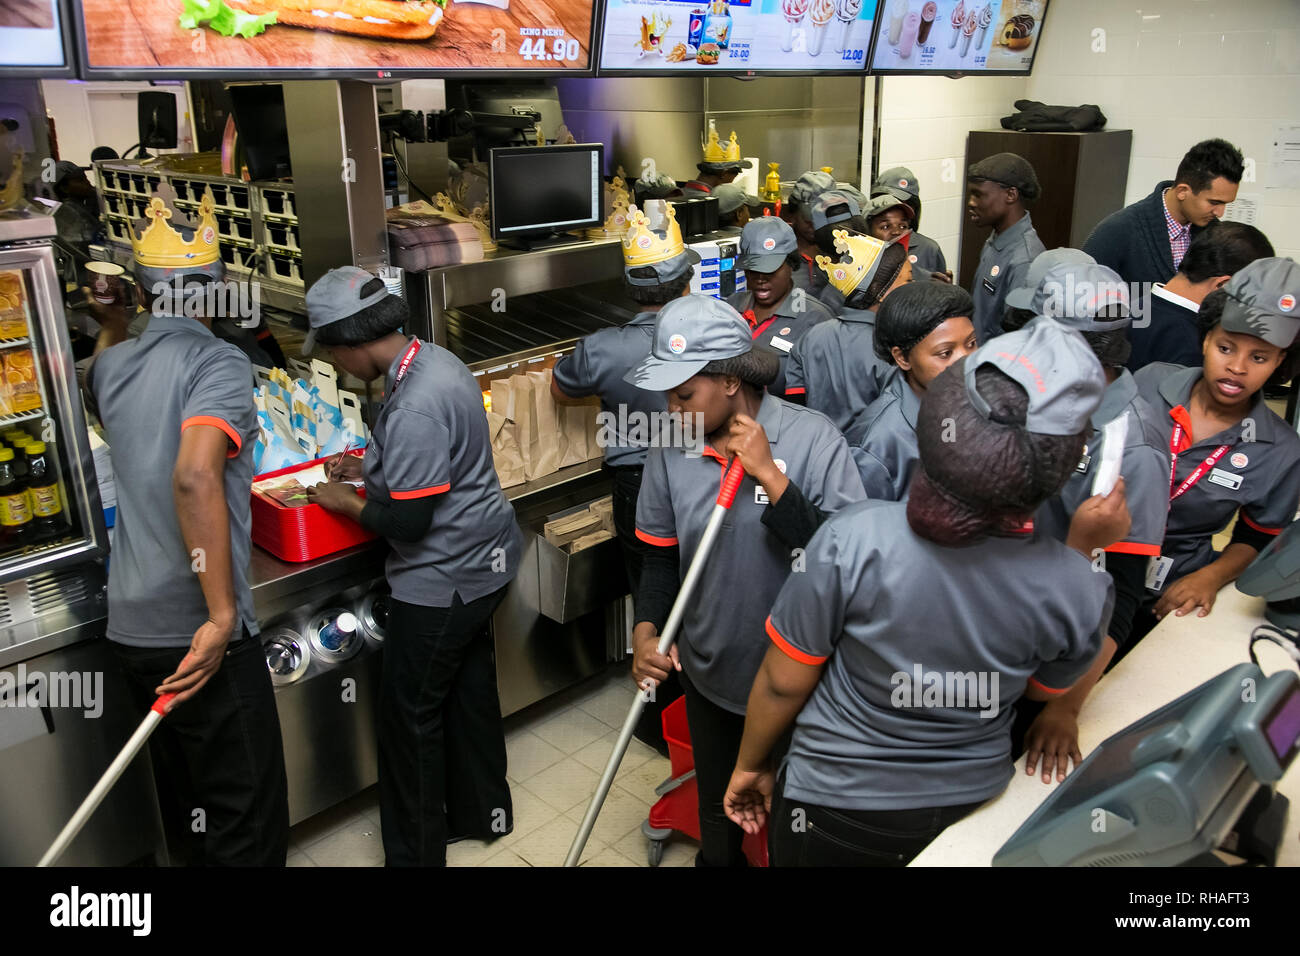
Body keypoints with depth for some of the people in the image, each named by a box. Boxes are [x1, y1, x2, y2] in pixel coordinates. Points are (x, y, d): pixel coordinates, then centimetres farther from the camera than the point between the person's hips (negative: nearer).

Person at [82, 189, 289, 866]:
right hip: (199, 631, -8)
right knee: (249, 822, 2)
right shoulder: (219, 363, -14)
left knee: (183, 798, 23)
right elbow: (195, 477, -29)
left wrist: (111, 321, 35)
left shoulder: (113, 366, 8)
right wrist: (224, 614, -26)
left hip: (132, 625, 8)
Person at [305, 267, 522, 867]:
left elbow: (407, 522, -25)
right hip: (482, 559, 10)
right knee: (468, 686, 22)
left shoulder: (414, 407, -29)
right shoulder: (434, 359, 3)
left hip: (442, 579, -10)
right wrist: (371, 468, 12)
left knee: (410, 710, 7)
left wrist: (347, 501, -8)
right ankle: (482, 811, 41)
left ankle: (416, 852, 25)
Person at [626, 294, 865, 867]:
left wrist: (769, 476, -31)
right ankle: (716, 858, 56)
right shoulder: (672, 446, -9)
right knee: (717, 810, 28)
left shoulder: (814, 440, -22)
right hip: (708, 674, 4)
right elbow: (662, 553, 0)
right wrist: (646, 631, -14)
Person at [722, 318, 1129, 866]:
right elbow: (1044, 688, -1)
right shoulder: (1081, 591, -25)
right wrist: (1086, 547, -5)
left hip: (836, 809, -3)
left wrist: (750, 764, 2)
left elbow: (784, 682, -18)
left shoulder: (855, 540, -32)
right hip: (972, 805, 3)